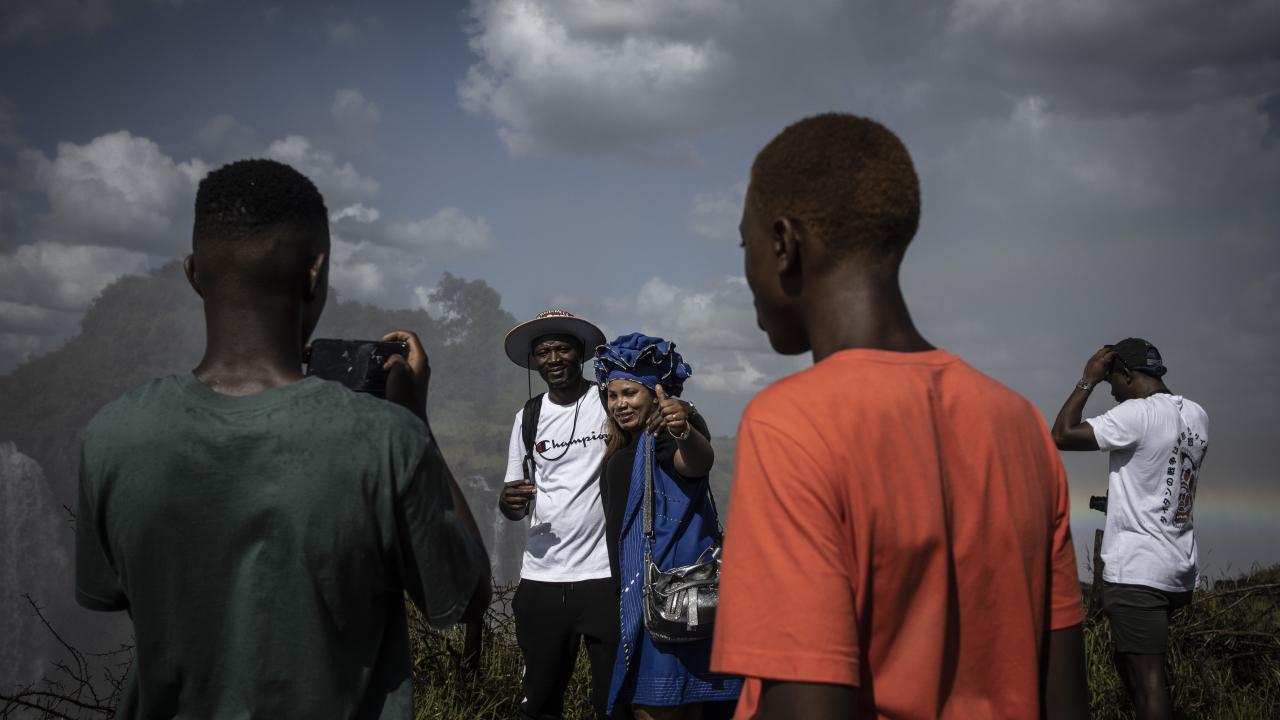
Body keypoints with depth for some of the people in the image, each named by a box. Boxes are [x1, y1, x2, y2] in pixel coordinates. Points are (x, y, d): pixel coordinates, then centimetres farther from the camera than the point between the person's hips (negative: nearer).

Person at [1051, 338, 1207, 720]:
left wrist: (1088, 380, -9)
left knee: (1147, 676, -9)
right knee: (1130, 658, 20)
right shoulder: (1196, 415, 10)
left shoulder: (1137, 414, -15)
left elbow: (1062, 436, -16)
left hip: (1136, 571, -9)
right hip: (1180, 570, 9)